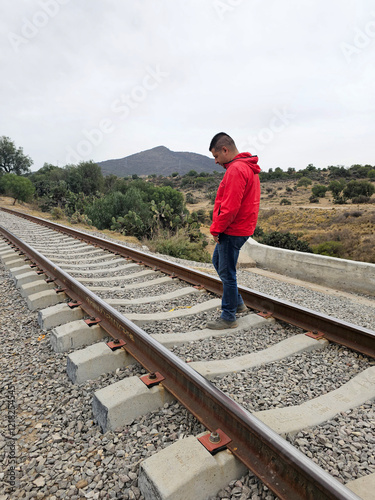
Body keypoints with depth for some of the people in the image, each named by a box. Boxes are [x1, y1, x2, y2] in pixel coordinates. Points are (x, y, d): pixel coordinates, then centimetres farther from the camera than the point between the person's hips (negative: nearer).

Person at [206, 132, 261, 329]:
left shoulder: (236, 169, -20)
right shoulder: (247, 167, 14)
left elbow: (230, 206, -26)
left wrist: (216, 229, -13)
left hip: (232, 231, -11)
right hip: (240, 228, 11)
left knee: (227, 273, 0)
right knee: (218, 262, 22)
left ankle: (229, 317, 14)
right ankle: (237, 303, 31)